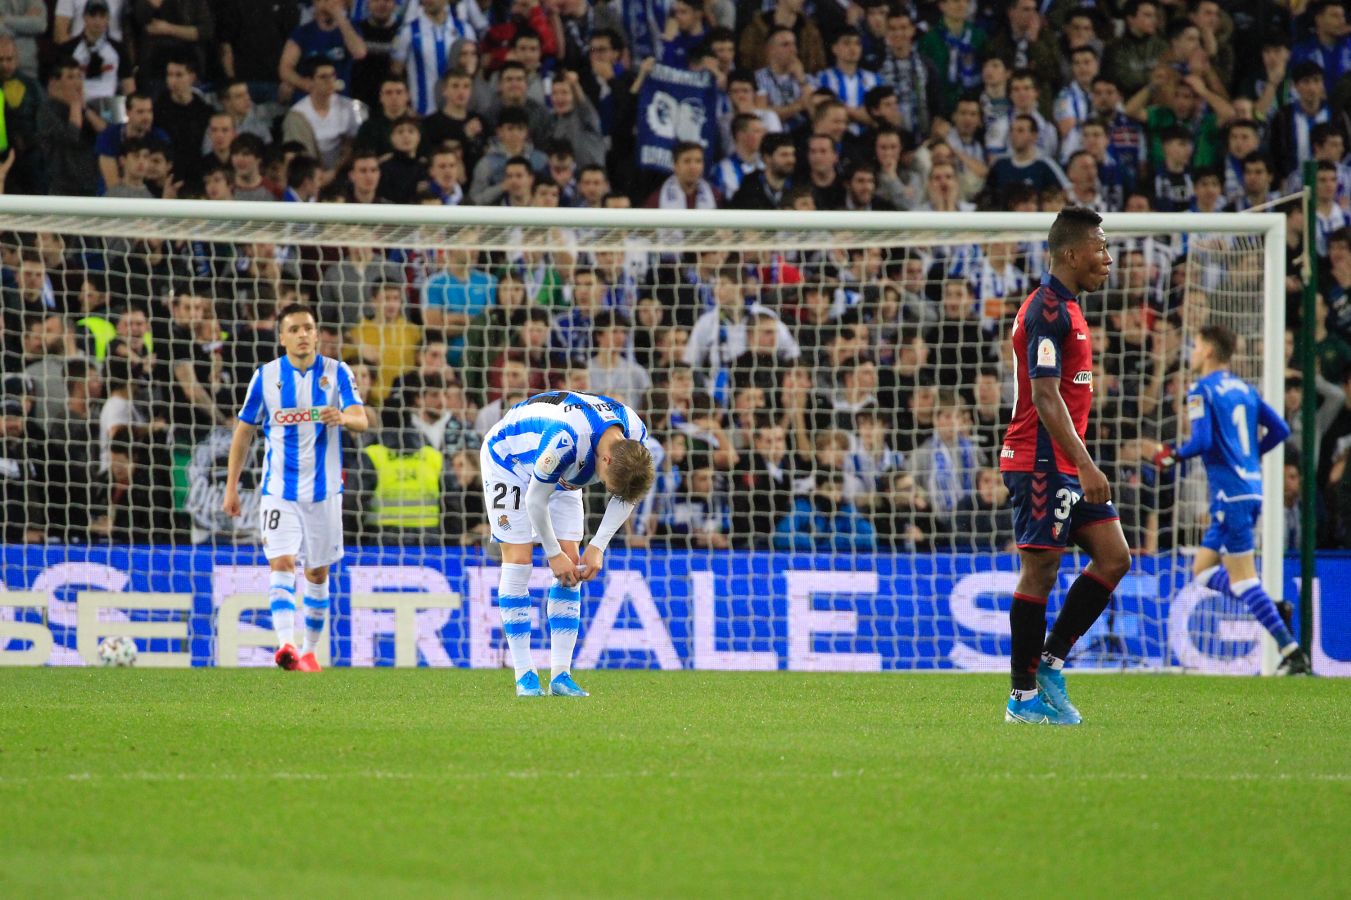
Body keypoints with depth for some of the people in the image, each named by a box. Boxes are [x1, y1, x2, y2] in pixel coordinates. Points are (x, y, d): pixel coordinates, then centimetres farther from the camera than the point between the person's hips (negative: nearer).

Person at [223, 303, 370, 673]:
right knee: (281, 565, -18)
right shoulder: (266, 376, 0)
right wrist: (231, 488, 5)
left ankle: (310, 650, 24)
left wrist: (343, 417, -38)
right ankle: (287, 645, -32)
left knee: (317, 573, 10)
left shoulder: (336, 373, -2)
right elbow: (243, 432, 8)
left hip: (323, 489, 1)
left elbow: (362, 420, -14)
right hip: (279, 490, -1)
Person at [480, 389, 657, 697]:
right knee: (518, 562, -12)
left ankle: (561, 674, -5)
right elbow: (535, 500, -30)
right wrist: (554, 554, -19)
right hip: (507, 460, -6)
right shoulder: (565, 440, -44)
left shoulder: (637, 441, -24)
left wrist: (598, 546, -14)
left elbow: (626, 498, -5)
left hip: (561, 475, 6)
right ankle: (524, 676, -9)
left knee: (570, 565, -5)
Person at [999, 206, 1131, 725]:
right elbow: (1045, 396, -21)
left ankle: (1050, 663, 11)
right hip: (1042, 462, -10)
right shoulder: (1048, 311, -14)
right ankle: (1024, 697, 1)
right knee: (1039, 572, -5)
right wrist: (1084, 467, -25)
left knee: (1114, 558, 5)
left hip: (1066, 463, 10)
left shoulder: (1063, 308, 17)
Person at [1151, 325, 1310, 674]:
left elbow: (1202, 441, -18)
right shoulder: (1244, 389, 16)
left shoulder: (1202, 390, -7)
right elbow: (1279, 429, 15)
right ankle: (1272, 608, -1)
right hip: (1252, 489, 8)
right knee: (1202, 569, 15)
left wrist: (1173, 457, 0)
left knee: (1242, 580, -7)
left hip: (1230, 491, -8)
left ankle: (1292, 652, -13)